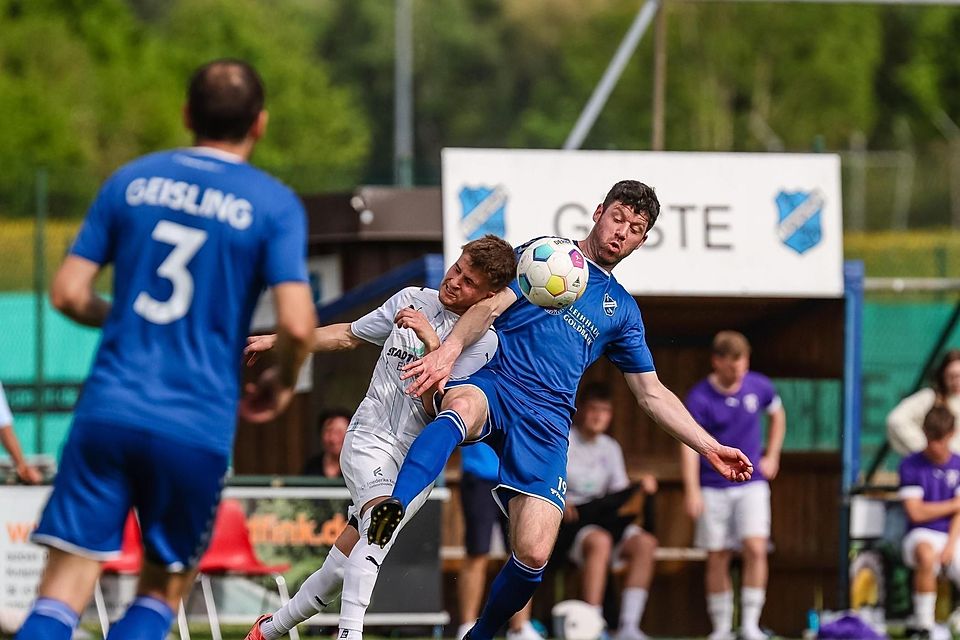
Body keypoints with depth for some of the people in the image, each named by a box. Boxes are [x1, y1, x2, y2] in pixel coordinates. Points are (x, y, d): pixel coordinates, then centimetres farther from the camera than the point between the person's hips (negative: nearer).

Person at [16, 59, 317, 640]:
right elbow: (297, 324, -11)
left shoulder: (132, 180, 9)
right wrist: (282, 383, 10)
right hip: (199, 428, -2)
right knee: (163, 591, 15)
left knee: (64, 591, -1)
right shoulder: (274, 205, -1)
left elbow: (68, 292, 7)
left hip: (108, 411, 2)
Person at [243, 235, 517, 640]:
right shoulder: (413, 300, 5)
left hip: (419, 460, -1)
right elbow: (349, 336, 20)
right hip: (370, 437, 1)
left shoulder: (483, 342, -5)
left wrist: (432, 344, -23)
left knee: (340, 570, 0)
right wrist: (276, 341, 22)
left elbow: (439, 409, -14)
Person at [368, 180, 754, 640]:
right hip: (492, 384, -3)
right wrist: (449, 349, -19)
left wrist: (710, 448, 19)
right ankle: (393, 508, -66)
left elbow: (652, 394, 28)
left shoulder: (622, 310, 26)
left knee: (534, 555, -15)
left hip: (546, 424, 3)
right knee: (462, 408, -43)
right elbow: (492, 306, 0)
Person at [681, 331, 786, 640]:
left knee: (755, 548, -16)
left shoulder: (759, 386, -2)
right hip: (714, 487, -1)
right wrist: (692, 490, -32)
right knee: (717, 557, 3)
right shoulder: (699, 397, -12)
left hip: (752, 483, 1)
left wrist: (772, 457, 12)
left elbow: (777, 415, 20)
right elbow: (689, 444, -21)